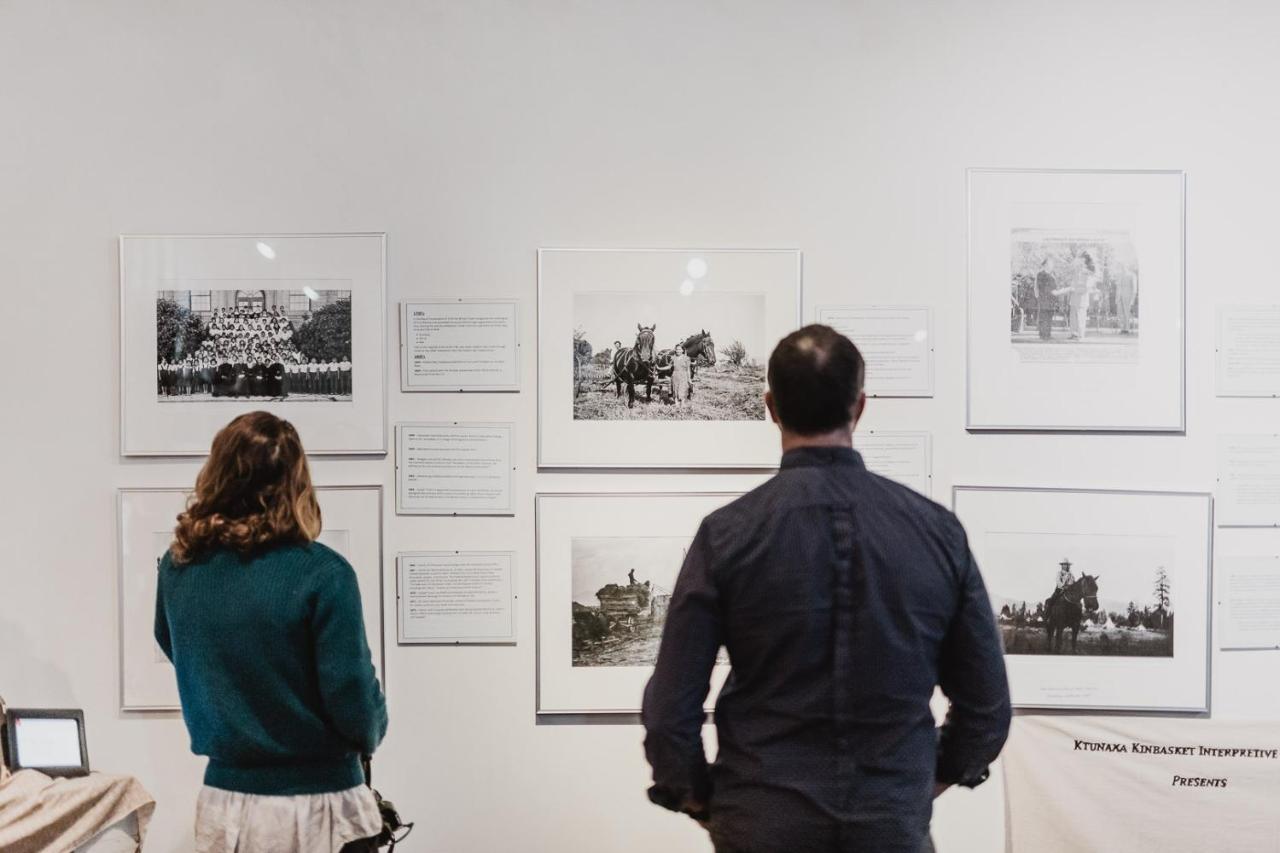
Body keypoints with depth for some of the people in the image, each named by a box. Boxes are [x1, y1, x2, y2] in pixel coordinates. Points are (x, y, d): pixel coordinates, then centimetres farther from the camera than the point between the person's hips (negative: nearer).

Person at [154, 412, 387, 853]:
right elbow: (354, 700, -17)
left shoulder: (178, 564, -4)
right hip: (314, 807, -4)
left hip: (223, 799, 4)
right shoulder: (321, 572, -20)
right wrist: (370, 733, 2)